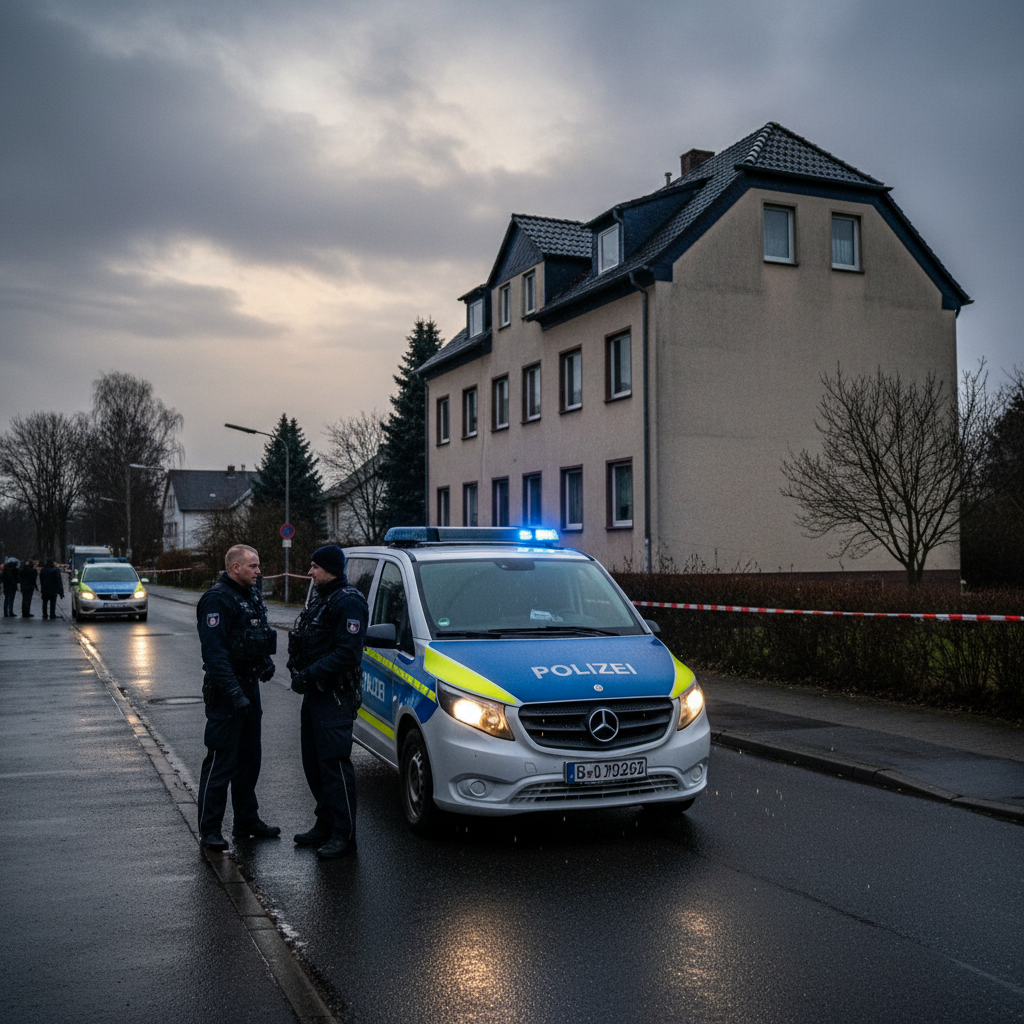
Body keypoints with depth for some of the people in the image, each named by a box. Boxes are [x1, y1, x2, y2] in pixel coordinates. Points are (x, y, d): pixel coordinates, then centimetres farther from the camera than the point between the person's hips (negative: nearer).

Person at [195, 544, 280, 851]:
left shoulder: (251, 594, 12)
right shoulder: (217, 599, -17)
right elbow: (214, 652, -23)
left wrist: (265, 660, 7)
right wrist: (234, 693, -26)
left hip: (249, 685, 9)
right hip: (226, 690, -9)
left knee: (250, 756, 16)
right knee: (221, 760, -4)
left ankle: (247, 820, 27)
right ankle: (209, 829, 5)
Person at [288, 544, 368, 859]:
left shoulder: (349, 603, -14)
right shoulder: (320, 598, 17)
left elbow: (347, 653, -22)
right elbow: (303, 644, 22)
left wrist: (309, 674, -22)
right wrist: (297, 670, 3)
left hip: (335, 697, -10)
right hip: (315, 694, 10)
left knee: (335, 763, -8)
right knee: (314, 762, 15)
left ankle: (343, 835, -1)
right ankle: (325, 825, 26)